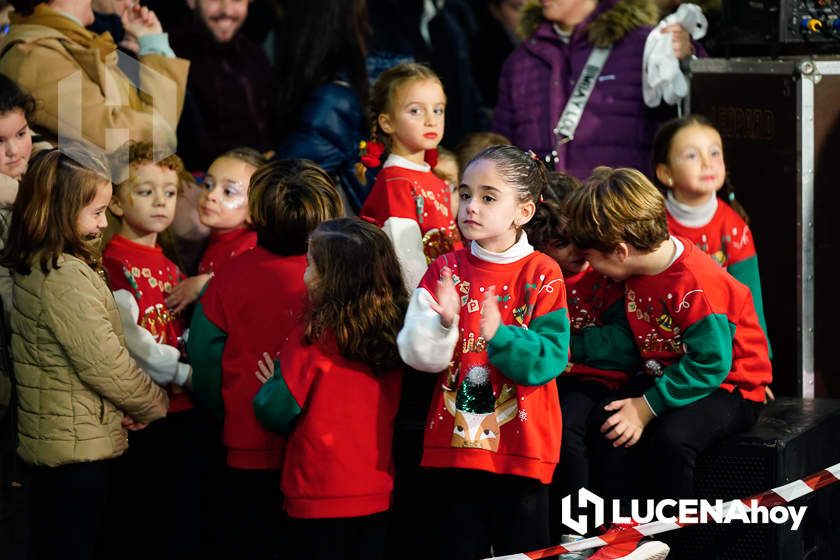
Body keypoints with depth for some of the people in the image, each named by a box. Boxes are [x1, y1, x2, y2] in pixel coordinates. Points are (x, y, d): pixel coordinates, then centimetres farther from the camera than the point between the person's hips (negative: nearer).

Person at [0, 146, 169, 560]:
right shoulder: (68, 278, -22)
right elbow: (107, 365, -21)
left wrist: (121, 405, 1)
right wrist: (157, 405, -4)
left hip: (45, 435, 9)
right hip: (81, 444, -9)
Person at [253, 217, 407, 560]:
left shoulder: (314, 338, -16)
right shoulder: (392, 332, -1)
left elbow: (276, 412, -11)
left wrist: (272, 385, 11)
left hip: (319, 500, -5)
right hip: (377, 496, 5)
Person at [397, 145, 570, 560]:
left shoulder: (542, 274, -4)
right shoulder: (445, 270, 5)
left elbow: (550, 359, -13)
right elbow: (419, 354, -4)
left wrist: (499, 336, -27)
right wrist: (443, 322, -23)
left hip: (522, 449, -3)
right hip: (454, 448, 3)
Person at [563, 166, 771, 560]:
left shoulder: (697, 284, -27)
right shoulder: (638, 272, 0)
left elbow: (709, 365, -28)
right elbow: (628, 335, 13)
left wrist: (647, 407, -26)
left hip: (728, 386, -8)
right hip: (666, 375, 8)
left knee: (669, 437, -33)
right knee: (611, 424, -16)